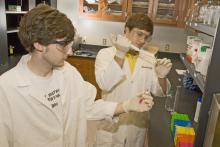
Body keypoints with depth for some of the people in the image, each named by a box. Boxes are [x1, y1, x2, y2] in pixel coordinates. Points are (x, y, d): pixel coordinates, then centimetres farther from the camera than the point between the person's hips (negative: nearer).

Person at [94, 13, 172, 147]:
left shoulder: (150, 58, 0)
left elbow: (159, 92, 0)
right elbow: (104, 84, -23)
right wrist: (120, 54, -29)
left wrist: (162, 76, -20)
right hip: (111, 122, -2)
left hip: (138, 123, 3)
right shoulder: (106, 53, -9)